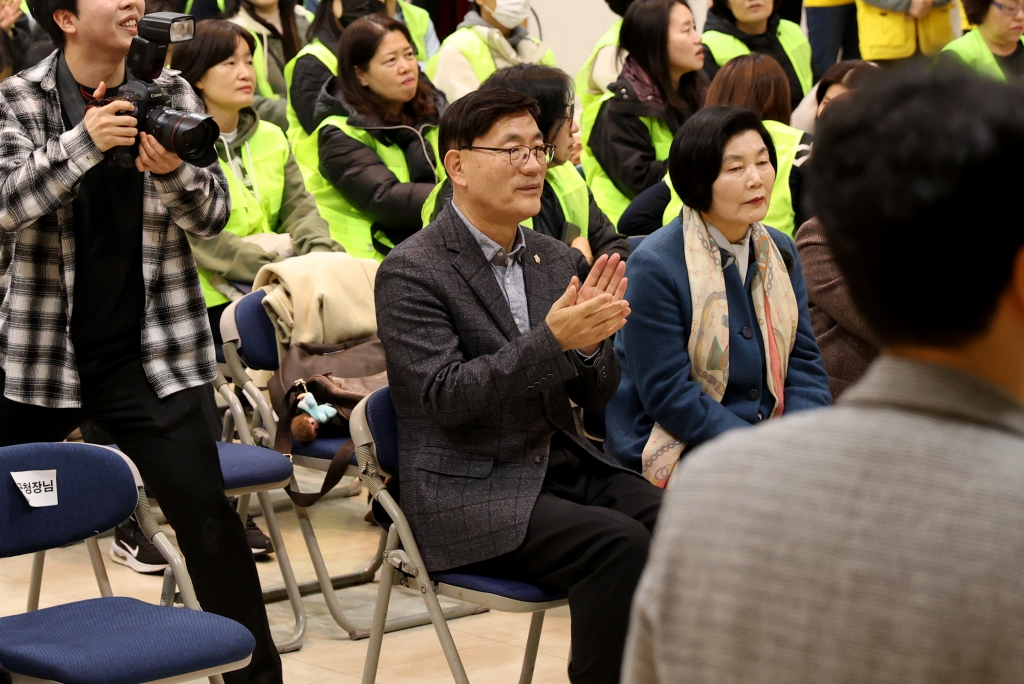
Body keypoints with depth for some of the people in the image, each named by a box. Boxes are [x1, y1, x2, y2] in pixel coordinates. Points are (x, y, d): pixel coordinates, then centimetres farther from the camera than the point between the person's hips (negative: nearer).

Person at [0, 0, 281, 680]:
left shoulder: (171, 94, 4)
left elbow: (213, 216, 0)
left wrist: (172, 171, -22)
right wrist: (84, 141, -32)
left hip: (150, 354, 0)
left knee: (205, 509, -8)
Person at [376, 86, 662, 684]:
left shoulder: (554, 258, 11)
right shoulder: (412, 271, -8)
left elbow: (596, 396, 10)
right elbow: (443, 395, -18)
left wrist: (590, 337, -13)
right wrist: (553, 340, -26)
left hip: (562, 466, 6)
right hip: (466, 490, -6)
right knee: (619, 544, -28)